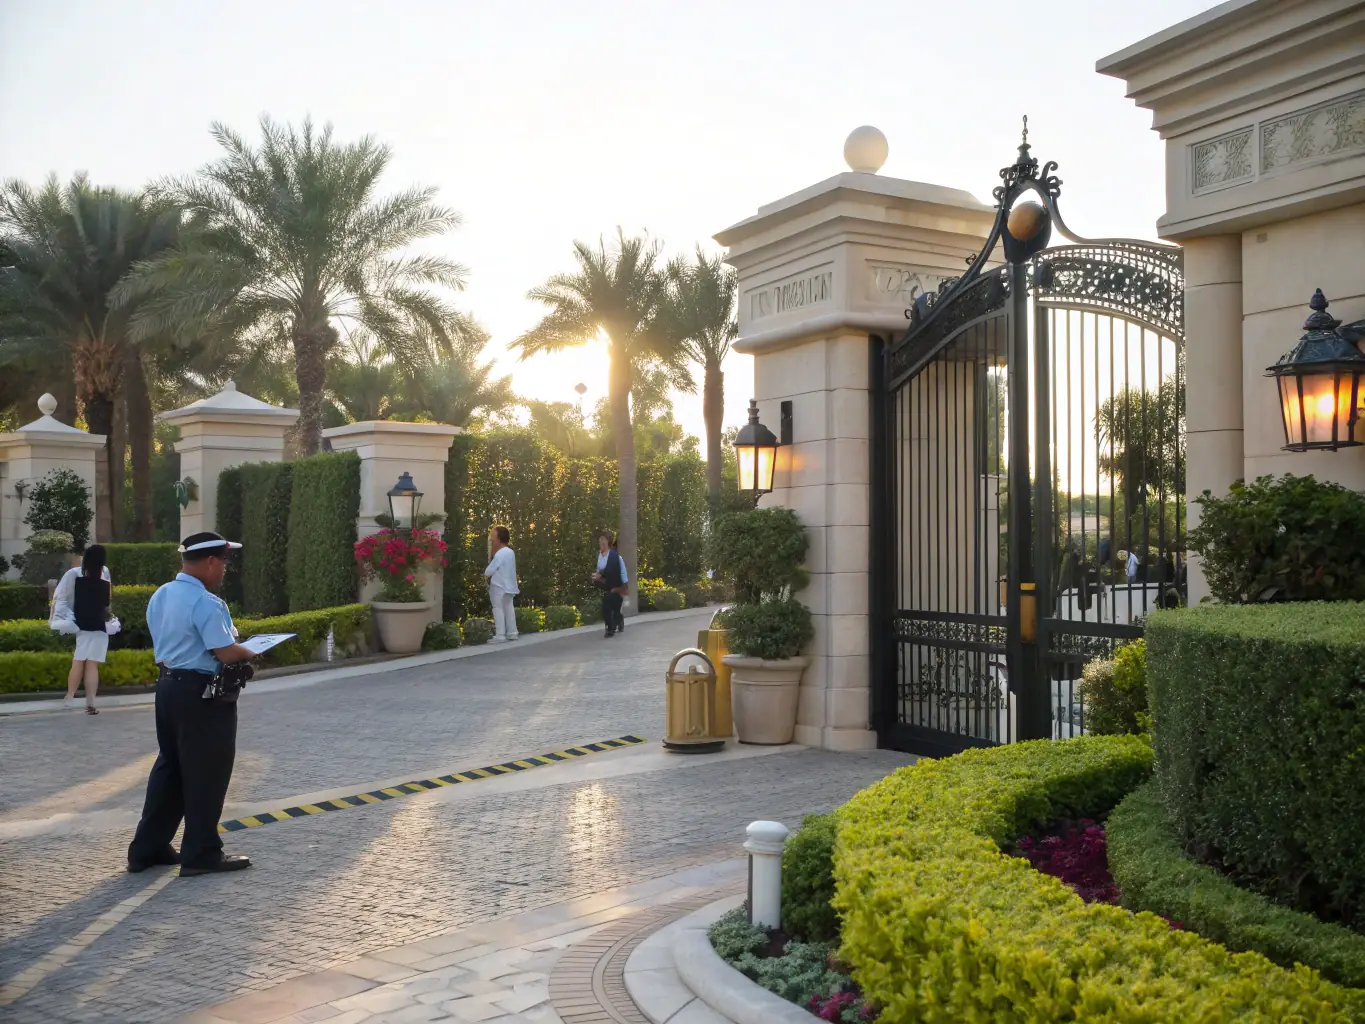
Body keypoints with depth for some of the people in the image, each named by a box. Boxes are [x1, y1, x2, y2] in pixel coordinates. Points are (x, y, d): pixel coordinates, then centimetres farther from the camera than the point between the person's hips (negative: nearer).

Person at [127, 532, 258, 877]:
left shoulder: (160, 596, 10)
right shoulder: (205, 602, -20)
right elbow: (227, 653, -24)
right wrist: (249, 653, -3)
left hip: (169, 686, 9)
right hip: (203, 694, -9)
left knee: (170, 767, 19)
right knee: (205, 773, 2)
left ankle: (148, 848, 24)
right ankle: (201, 854, 10)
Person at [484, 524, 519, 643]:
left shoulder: (499, 554, -19)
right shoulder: (510, 552, 8)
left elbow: (489, 571, -17)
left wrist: (486, 575, 2)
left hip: (499, 586, -9)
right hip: (509, 585, 9)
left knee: (498, 609, -4)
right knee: (508, 608, 15)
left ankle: (500, 635, -7)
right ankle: (512, 633, 19)